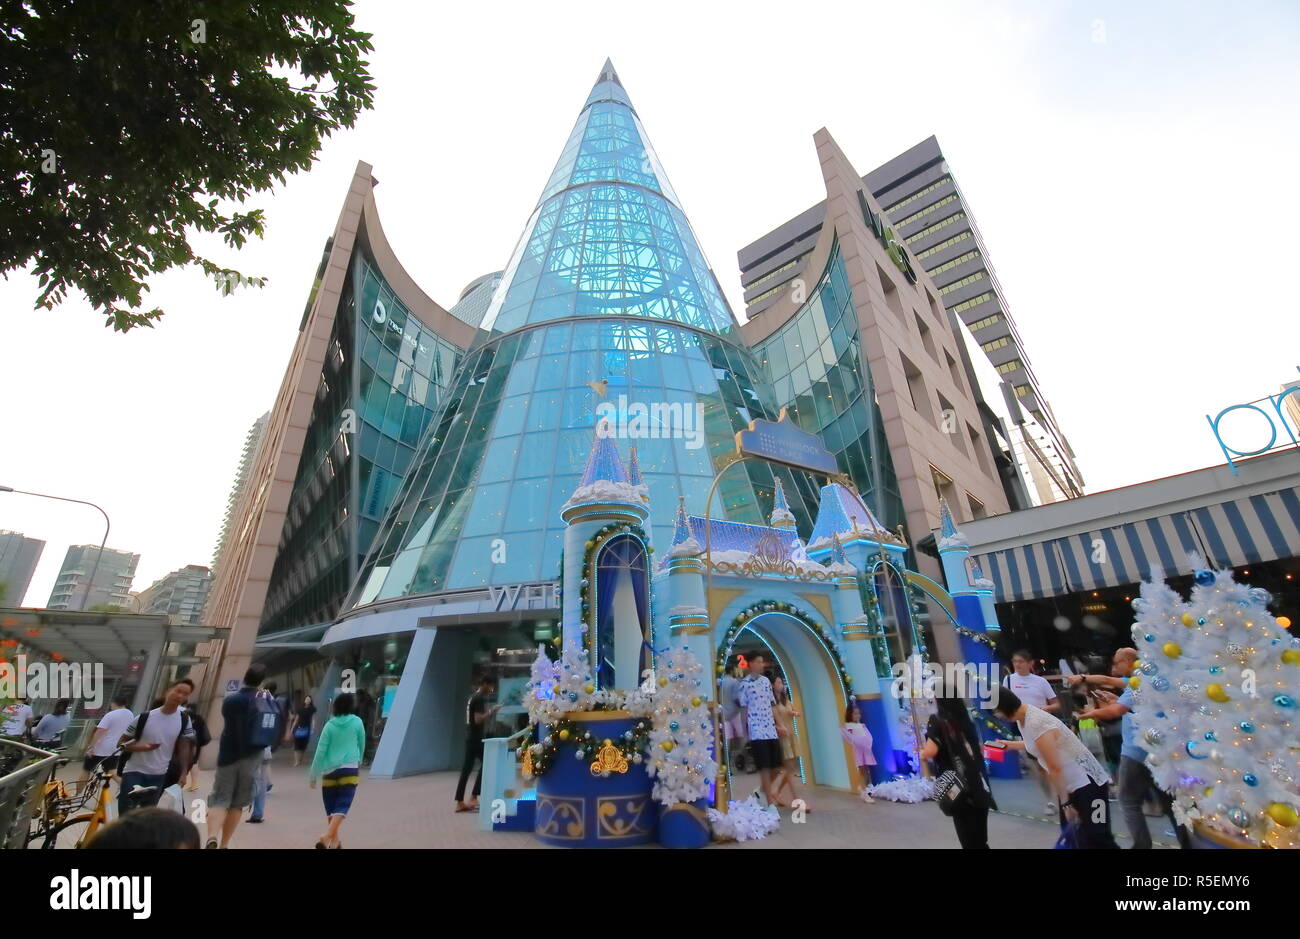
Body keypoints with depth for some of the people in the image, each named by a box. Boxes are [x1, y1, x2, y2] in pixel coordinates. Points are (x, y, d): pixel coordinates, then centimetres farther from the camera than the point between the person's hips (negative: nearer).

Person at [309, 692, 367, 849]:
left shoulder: (329, 725, 1)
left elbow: (320, 751, -1)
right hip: (349, 769, -2)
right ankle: (327, 836, -20)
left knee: (330, 807, 16)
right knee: (343, 805, -3)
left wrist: (313, 774, 8)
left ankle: (334, 839, 22)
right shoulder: (357, 722, 1)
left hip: (329, 771, 3)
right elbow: (362, 744, 11)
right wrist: (359, 761, 29)